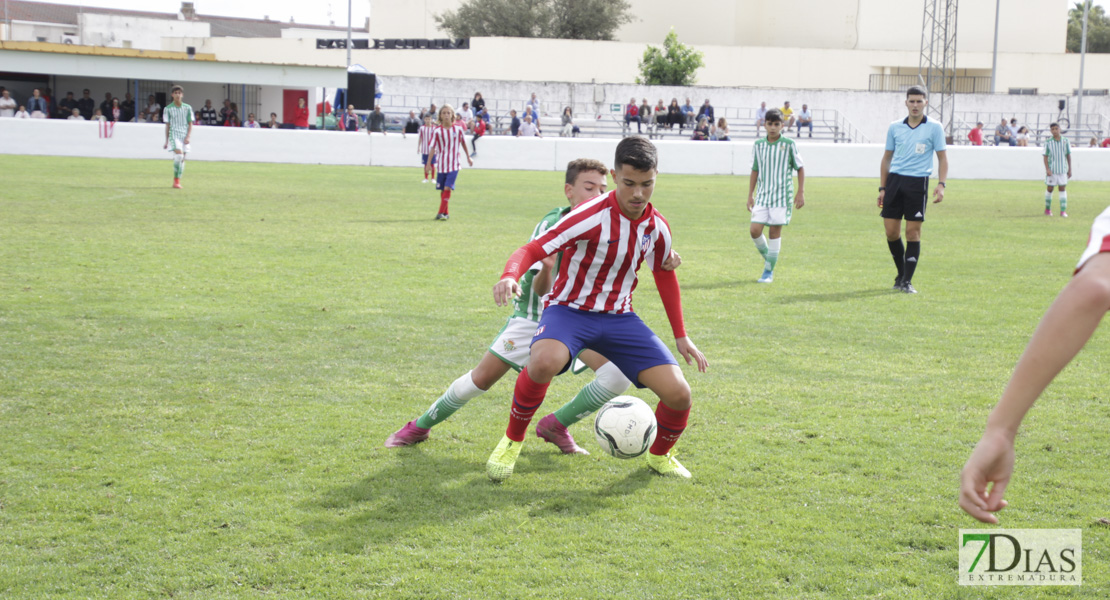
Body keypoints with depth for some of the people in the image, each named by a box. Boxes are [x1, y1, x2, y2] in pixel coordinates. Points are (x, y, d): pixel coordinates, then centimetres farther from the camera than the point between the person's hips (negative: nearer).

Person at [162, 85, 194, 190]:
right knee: (179, 155, -21)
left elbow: (190, 124, 7)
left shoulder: (187, 108, 7)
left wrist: (188, 136, -7)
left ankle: (177, 181, 13)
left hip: (184, 136, 3)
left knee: (182, 159, 2)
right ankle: (176, 180, -13)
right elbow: (167, 126, 9)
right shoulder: (168, 109, 4)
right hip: (174, 134, -3)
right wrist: (166, 141, 10)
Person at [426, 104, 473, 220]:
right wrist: (428, 163, -9)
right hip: (442, 165, 1)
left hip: (454, 165, -1)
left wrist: (468, 158, 19)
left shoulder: (458, 130, -2)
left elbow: (463, 143, 13)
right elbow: (432, 148, -3)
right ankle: (445, 213, 22)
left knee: (448, 188, -14)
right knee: (442, 190, 9)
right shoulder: (437, 131, -4)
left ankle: (441, 213, -15)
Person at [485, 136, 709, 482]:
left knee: (678, 392, -10)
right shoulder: (592, 217, -21)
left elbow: (664, 275, 17)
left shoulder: (657, 227, -2)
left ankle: (659, 454, 24)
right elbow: (534, 249, -25)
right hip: (570, 310, -5)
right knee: (544, 362, -40)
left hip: (619, 317, 5)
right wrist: (510, 277, -48)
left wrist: (681, 336, 20)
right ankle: (513, 440, -12)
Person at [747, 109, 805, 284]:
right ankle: (768, 259, 19)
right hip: (762, 194, 3)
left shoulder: (789, 144, -4)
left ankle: (769, 271, 6)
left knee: (775, 230, -3)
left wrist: (801, 192, -2)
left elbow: (800, 168, 4)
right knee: (755, 230, -8)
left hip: (782, 195, -3)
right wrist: (750, 195, 12)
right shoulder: (758, 145, 6)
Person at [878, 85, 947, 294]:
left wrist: (941, 184, -9)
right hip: (895, 180, 3)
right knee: (891, 231, 0)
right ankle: (901, 274, 20)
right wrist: (882, 187, 12)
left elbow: (942, 158, 3)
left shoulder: (934, 128, 1)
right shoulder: (894, 127, 9)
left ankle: (907, 281, 1)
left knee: (912, 232, -4)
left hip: (918, 183, -3)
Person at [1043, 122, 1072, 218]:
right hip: (1051, 170, -1)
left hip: (1062, 170, 1)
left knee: (1063, 189, -3)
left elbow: (1068, 156, 7)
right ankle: (1047, 209, 21)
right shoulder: (1048, 142, -3)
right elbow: (1045, 157, -2)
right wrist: (1047, 169, -12)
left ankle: (1063, 211, -3)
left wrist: (1070, 169, 6)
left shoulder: (1065, 141, 2)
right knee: (1050, 189, 6)